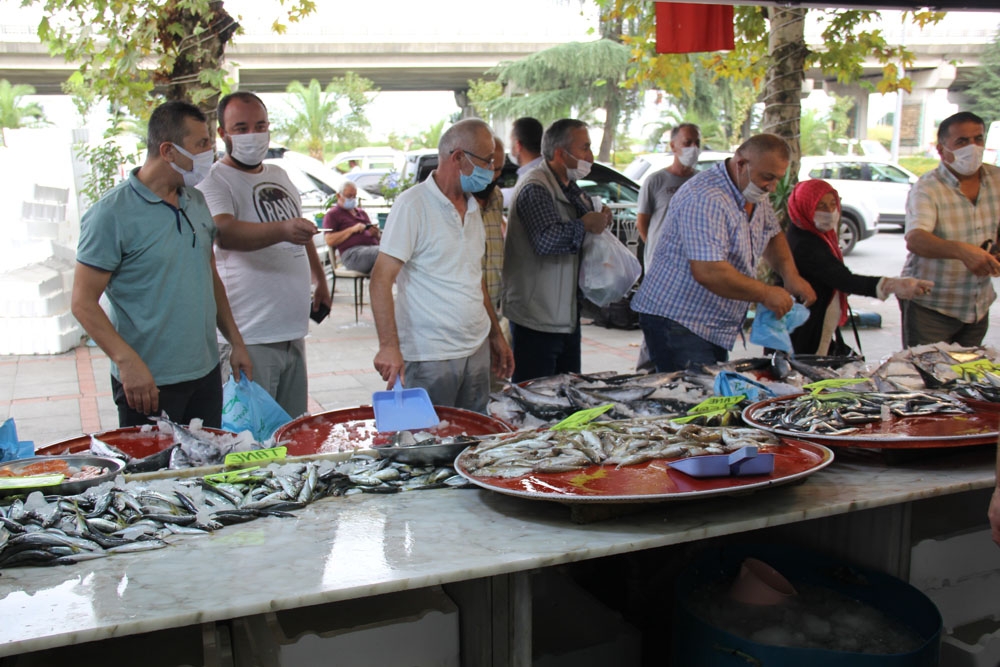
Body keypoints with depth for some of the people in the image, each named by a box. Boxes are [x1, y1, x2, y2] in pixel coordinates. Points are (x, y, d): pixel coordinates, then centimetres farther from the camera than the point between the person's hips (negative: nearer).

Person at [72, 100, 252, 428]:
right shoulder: (112, 213, -13)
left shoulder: (197, 202, 9)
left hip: (206, 373, 7)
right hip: (148, 383, -7)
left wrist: (236, 342, 14)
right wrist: (128, 362, -23)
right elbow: (83, 302, -14)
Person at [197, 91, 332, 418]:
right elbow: (224, 233, -31)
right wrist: (282, 230, -45)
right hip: (250, 338, -7)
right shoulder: (214, 181, -10)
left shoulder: (279, 175, 15)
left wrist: (321, 279, 29)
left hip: (293, 330, 7)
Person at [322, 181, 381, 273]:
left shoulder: (362, 213, 33)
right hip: (352, 253, -6)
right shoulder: (332, 215, 14)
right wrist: (352, 230, -8)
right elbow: (329, 240, -2)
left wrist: (376, 233, 6)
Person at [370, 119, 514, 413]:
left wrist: (496, 335, 20)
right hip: (429, 357, -7)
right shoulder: (413, 205, -12)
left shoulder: (472, 207, 13)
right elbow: (381, 278, -17)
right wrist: (389, 345, -27)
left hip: (477, 350, 7)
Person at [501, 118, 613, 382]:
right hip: (536, 318, -10)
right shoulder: (535, 187, -16)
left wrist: (600, 219, 1)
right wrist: (585, 225, -16)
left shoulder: (571, 190, 15)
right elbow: (547, 240, -31)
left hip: (567, 316, 10)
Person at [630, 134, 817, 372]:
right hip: (676, 321, -9)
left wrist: (790, 275, 5)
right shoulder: (705, 198, -24)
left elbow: (773, 235, 25)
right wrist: (765, 293, -21)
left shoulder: (756, 196, 7)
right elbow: (708, 272, -32)